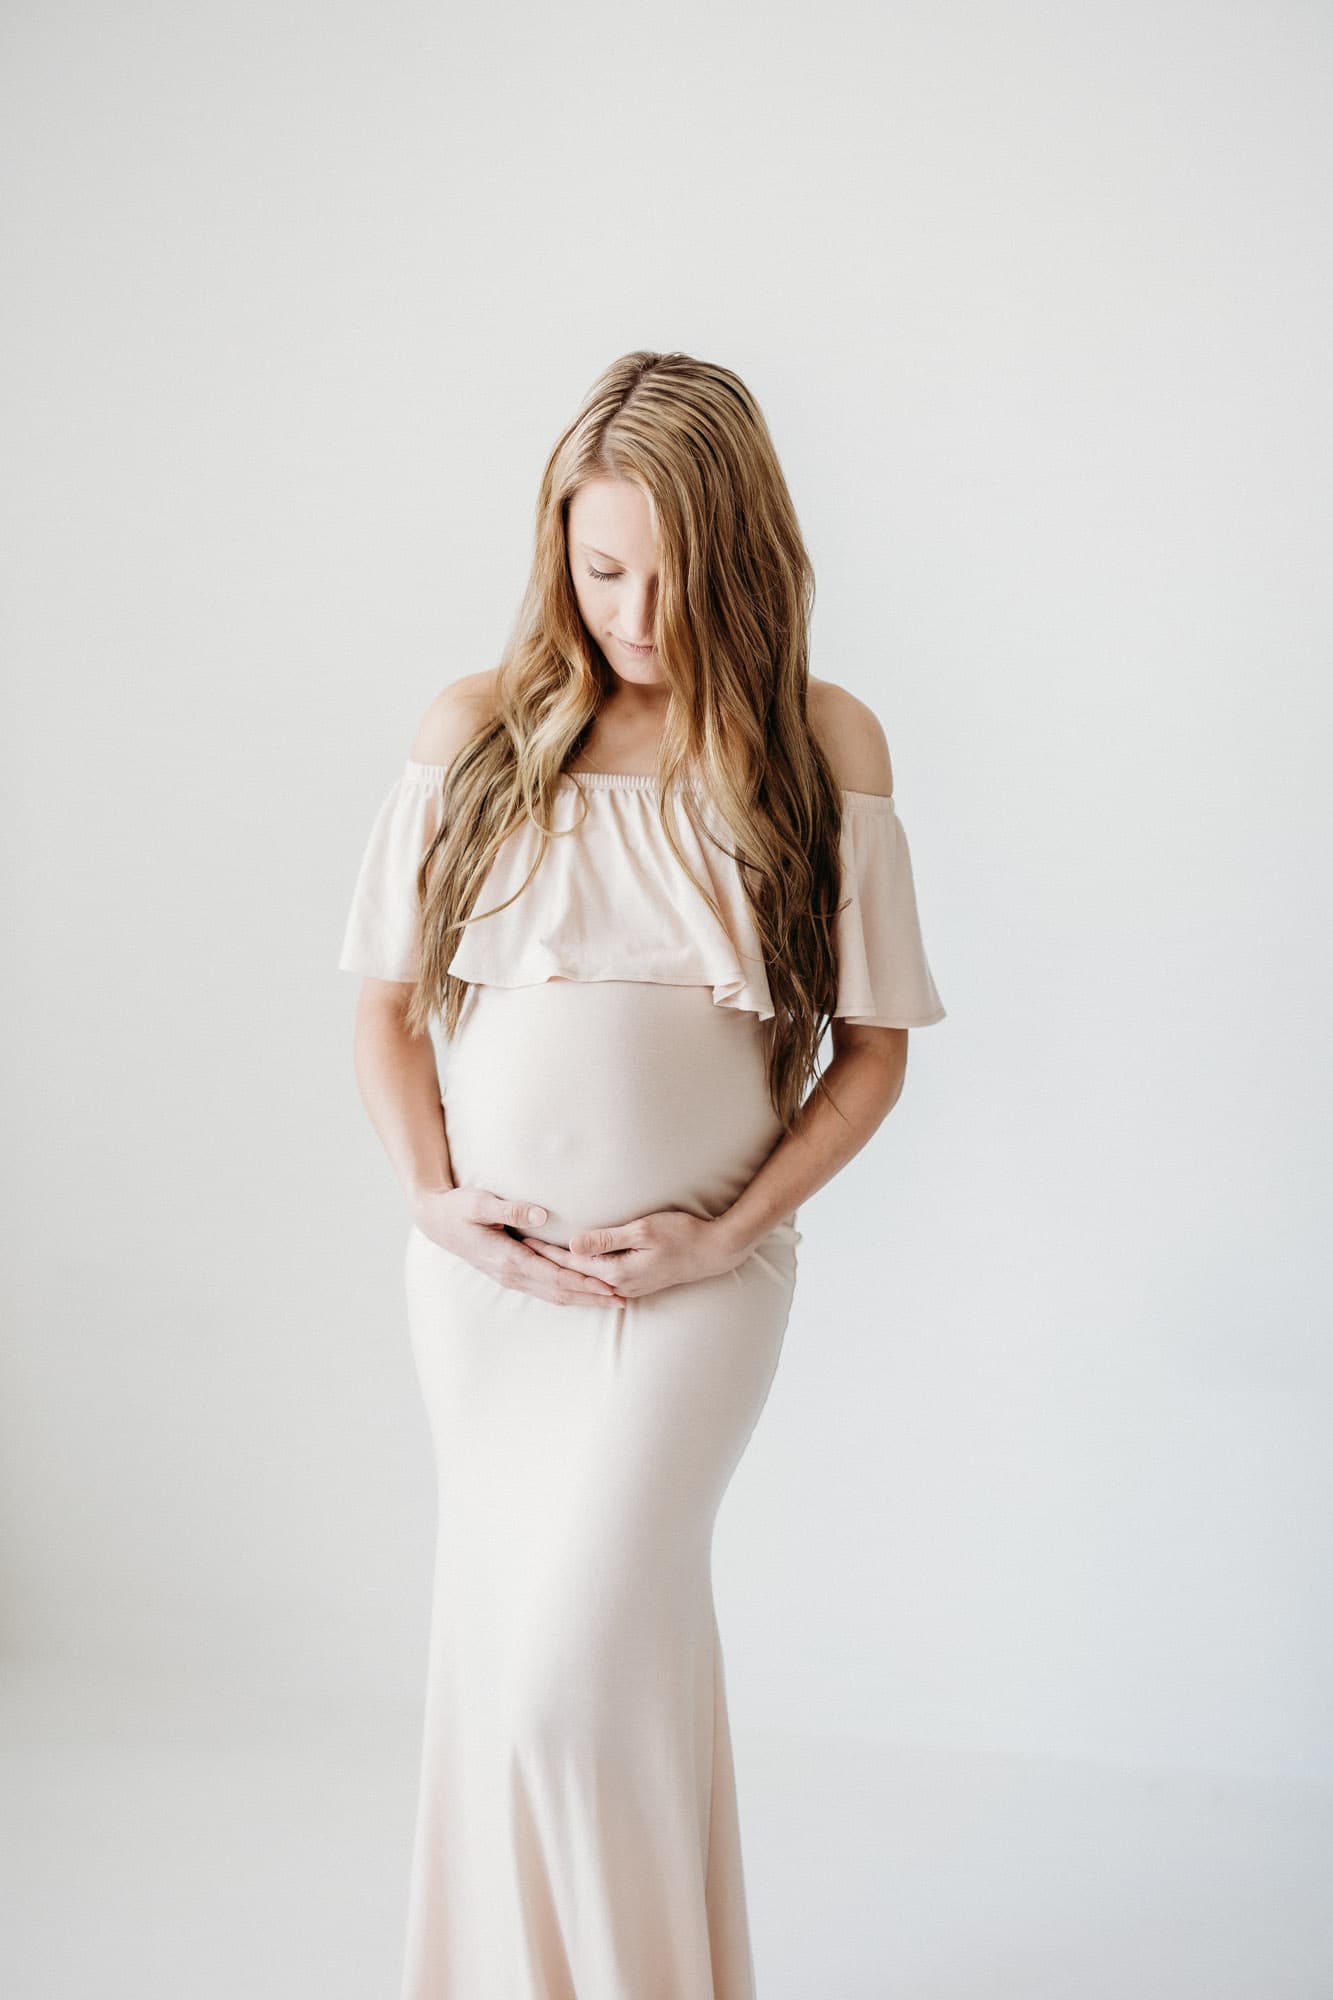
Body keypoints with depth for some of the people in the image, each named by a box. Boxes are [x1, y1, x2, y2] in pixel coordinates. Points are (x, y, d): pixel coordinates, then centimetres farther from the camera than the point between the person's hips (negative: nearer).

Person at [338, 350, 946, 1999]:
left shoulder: (824, 747, -3)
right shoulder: (479, 728, 1)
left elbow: (873, 1041, 0)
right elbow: (385, 996, 7)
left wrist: (730, 1231, -10)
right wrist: (433, 1198, -6)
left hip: (699, 1275, -3)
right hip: (485, 1269, 3)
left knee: (575, 1671, -8)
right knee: (497, 1633, 14)